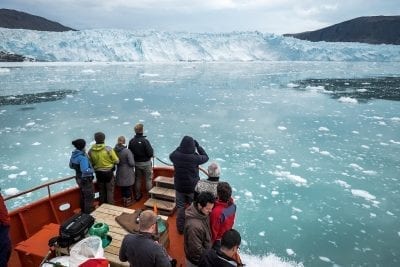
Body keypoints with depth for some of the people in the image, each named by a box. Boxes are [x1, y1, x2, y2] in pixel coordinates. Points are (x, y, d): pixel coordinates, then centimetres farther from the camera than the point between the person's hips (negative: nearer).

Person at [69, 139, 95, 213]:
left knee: (83, 196, 25)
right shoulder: (82, 157, -29)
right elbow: (85, 171, -37)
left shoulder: (74, 154, -2)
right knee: (89, 197, 8)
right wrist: (92, 170, -19)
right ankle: (89, 213, 19)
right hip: (86, 179, -9)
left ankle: (83, 211, 41)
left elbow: (71, 166, 13)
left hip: (79, 178, 9)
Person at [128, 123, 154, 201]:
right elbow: (150, 153, -21)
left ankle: (137, 195, 31)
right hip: (146, 163, -4)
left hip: (136, 163, 4)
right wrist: (152, 154, 1)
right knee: (148, 179, 11)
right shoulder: (145, 141, -24)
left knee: (138, 179, 19)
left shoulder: (131, 141, -9)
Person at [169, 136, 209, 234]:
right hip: (193, 187, -2)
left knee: (180, 208, 19)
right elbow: (205, 157, -4)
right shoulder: (195, 157, -25)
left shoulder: (175, 155, -16)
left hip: (179, 187, 3)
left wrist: (181, 147, 4)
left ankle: (180, 227, 32)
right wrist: (198, 145, -1)